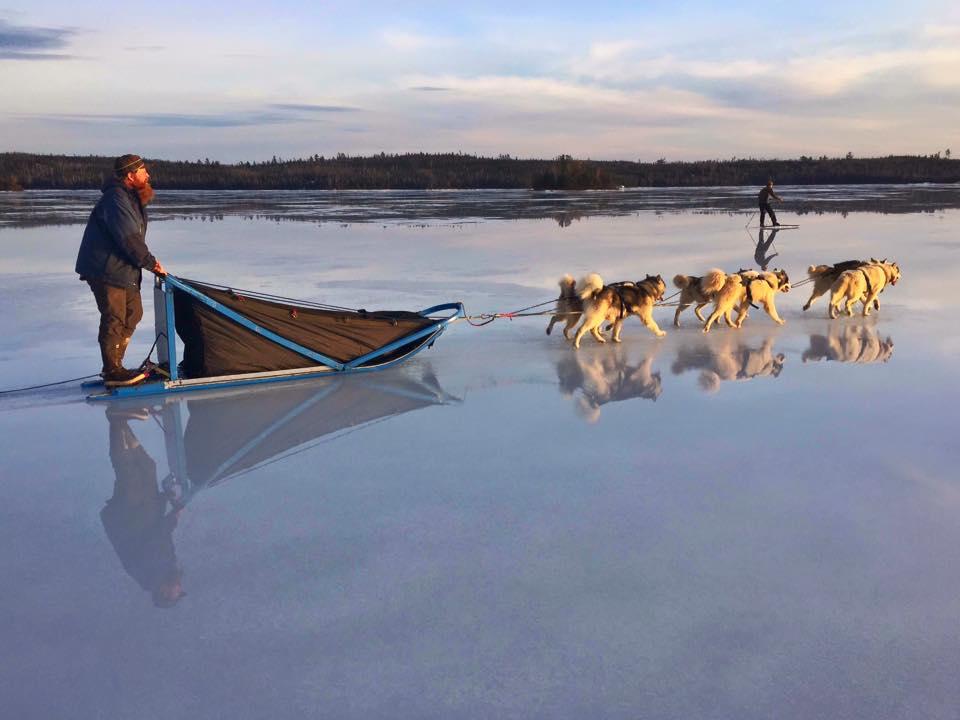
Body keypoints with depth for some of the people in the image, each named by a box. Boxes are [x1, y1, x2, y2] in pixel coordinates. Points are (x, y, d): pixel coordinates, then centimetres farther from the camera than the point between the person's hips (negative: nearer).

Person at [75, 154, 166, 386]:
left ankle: (113, 365, 22)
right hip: (105, 269, -10)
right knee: (114, 318, -7)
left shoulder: (133, 198, 15)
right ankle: (112, 372, 0)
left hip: (124, 269, 10)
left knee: (133, 312, 14)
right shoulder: (115, 199, -19)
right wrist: (150, 262, -16)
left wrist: (149, 261, 7)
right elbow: (128, 238, -23)